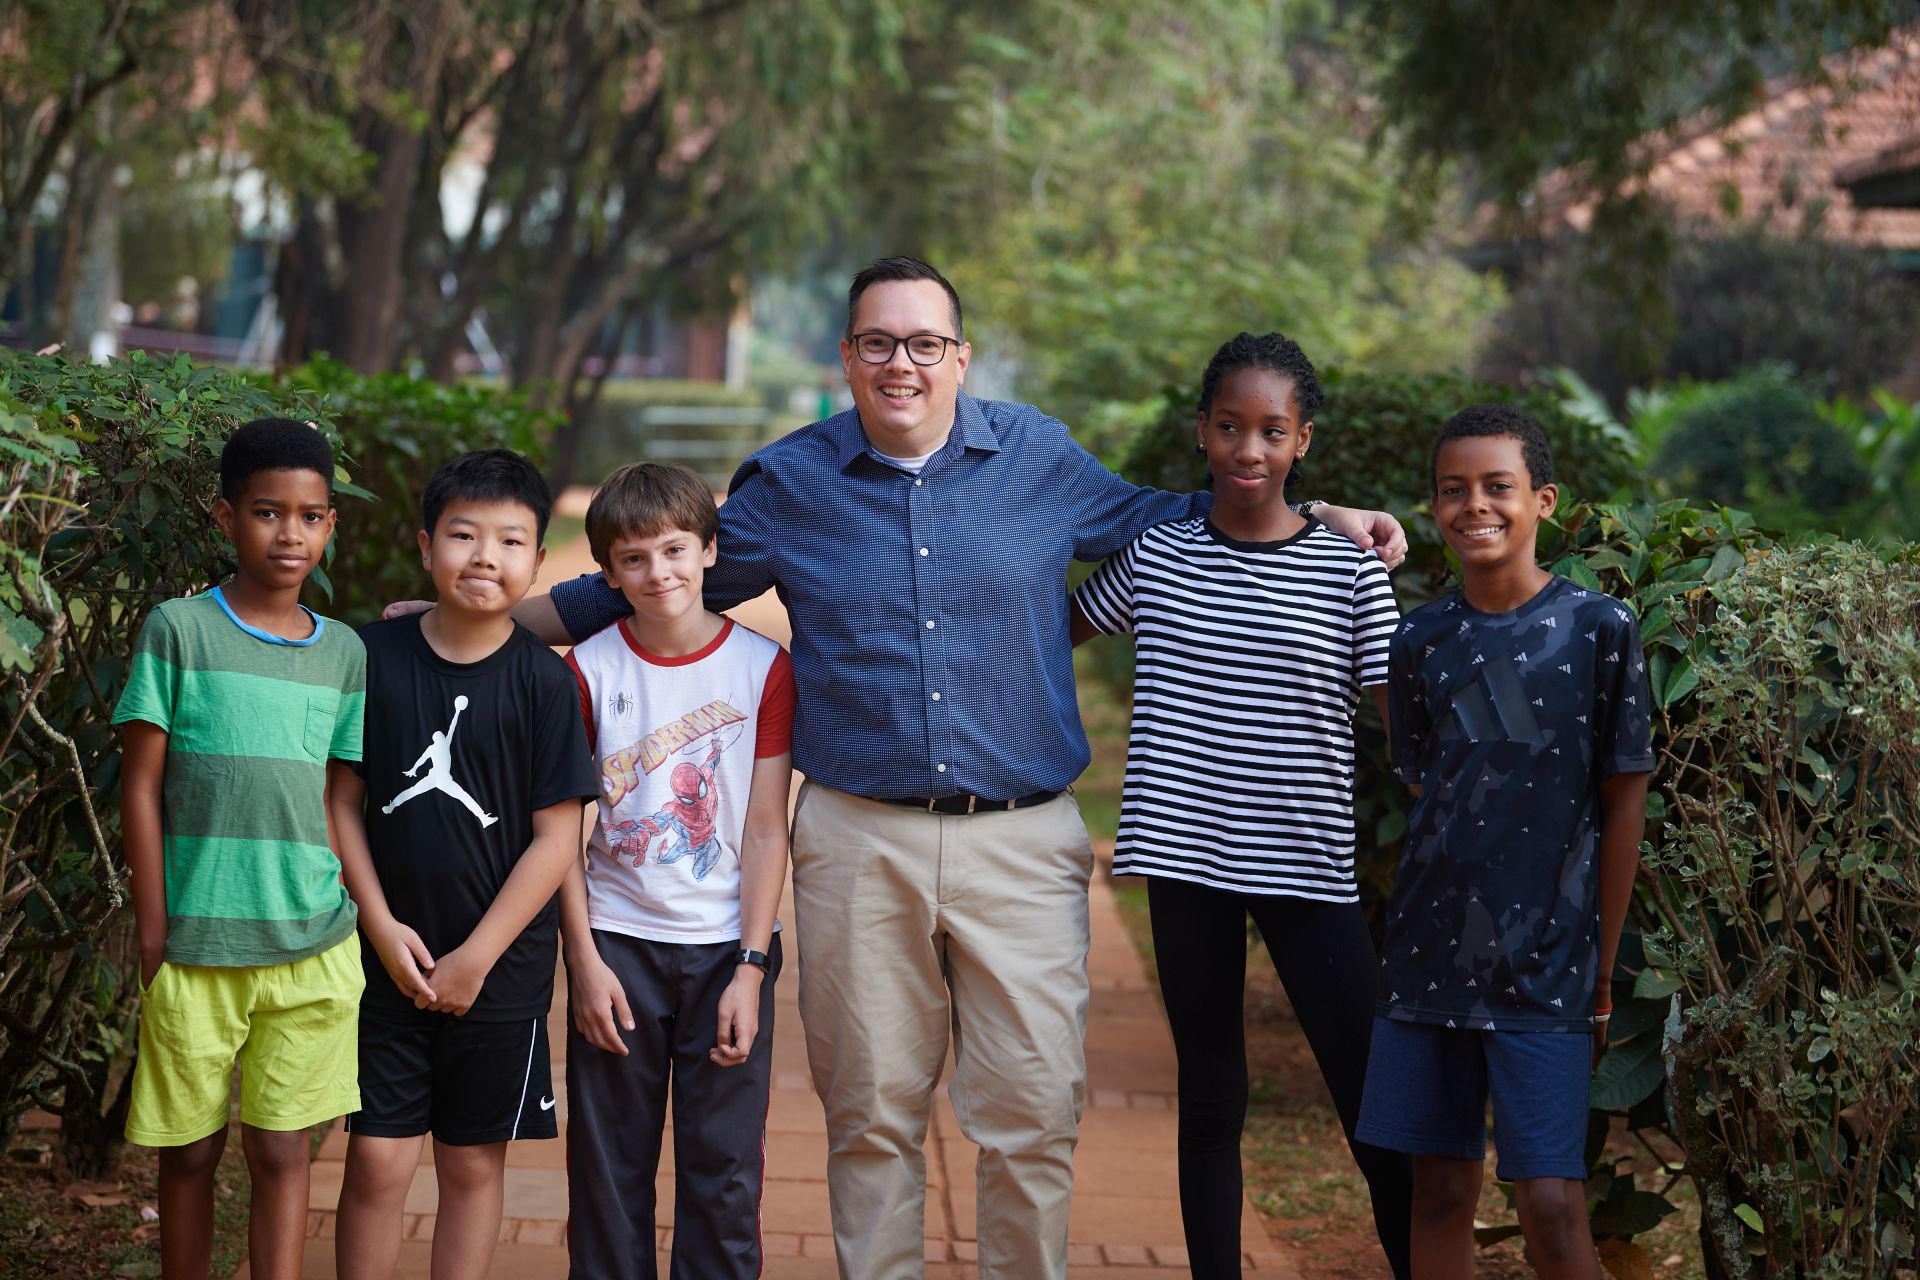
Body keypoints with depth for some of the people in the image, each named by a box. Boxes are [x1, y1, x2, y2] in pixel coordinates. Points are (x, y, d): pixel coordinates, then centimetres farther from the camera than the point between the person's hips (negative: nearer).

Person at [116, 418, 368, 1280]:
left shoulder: (344, 654, 7)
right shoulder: (177, 632, -2)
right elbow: (141, 789, -1)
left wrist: (362, 923, 6)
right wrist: (153, 935, -4)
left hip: (311, 949, 2)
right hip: (193, 948, -2)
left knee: (281, 1151, 3)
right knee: (190, 1152, 9)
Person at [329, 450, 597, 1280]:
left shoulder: (543, 680, -6)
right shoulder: (373, 656, -1)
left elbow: (556, 837, -6)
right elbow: (342, 800, 3)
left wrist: (475, 958, -9)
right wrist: (383, 926, -7)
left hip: (500, 966, 0)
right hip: (388, 957, 1)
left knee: (473, 1163, 9)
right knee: (377, 1159, -1)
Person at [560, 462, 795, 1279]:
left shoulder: (763, 668, -3)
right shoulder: (588, 670, -1)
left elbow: (766, 828, -3)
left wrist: (750, 970, -8)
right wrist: (585, 961, -6)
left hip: (727, 947, -1)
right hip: (618, 943, 1)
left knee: (725, 1164, 4)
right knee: (609, 1160, 7)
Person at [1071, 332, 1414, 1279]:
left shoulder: (1348, 571, -1)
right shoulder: (1156, 557, 5)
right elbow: (1052, 630, 24)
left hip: (1307, 871, -2)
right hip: (1187, 861, 2)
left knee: (1377, 1112, -3)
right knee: (1210, 1103, 11)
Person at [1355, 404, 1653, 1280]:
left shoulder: (1598, 630, -4)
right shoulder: (1420, 642, 7)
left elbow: (1623, 805, -1)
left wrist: (1603, 975, -1)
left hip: (1545, 969, -4)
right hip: (1428, 958, 4)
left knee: (1552, 1202, -6)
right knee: (1440, 1190, 7)